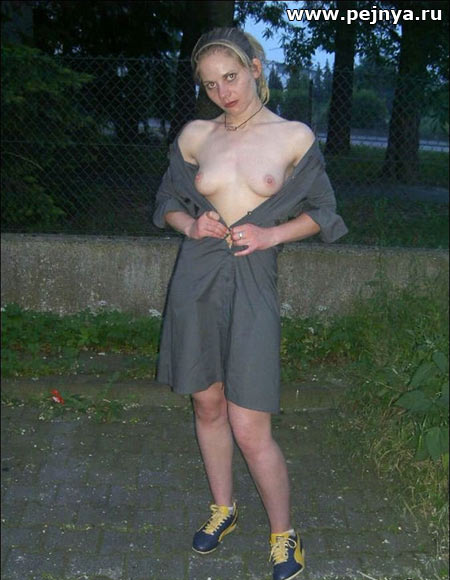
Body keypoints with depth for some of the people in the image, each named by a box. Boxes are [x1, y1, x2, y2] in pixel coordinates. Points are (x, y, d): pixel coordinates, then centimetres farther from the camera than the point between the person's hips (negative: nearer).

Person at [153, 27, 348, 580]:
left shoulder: (294, 137, -1)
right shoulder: (195, 135, 5)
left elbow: (320, 212, 6)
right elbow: (168, 202, 17)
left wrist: (271, 234, -10)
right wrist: (190, 225, -4)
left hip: (252, 286, -3)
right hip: (196, 280, 4)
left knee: (250, 430, -4)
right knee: (208, 406, 15)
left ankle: (284, 535, 19)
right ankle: (223, 508, 38)